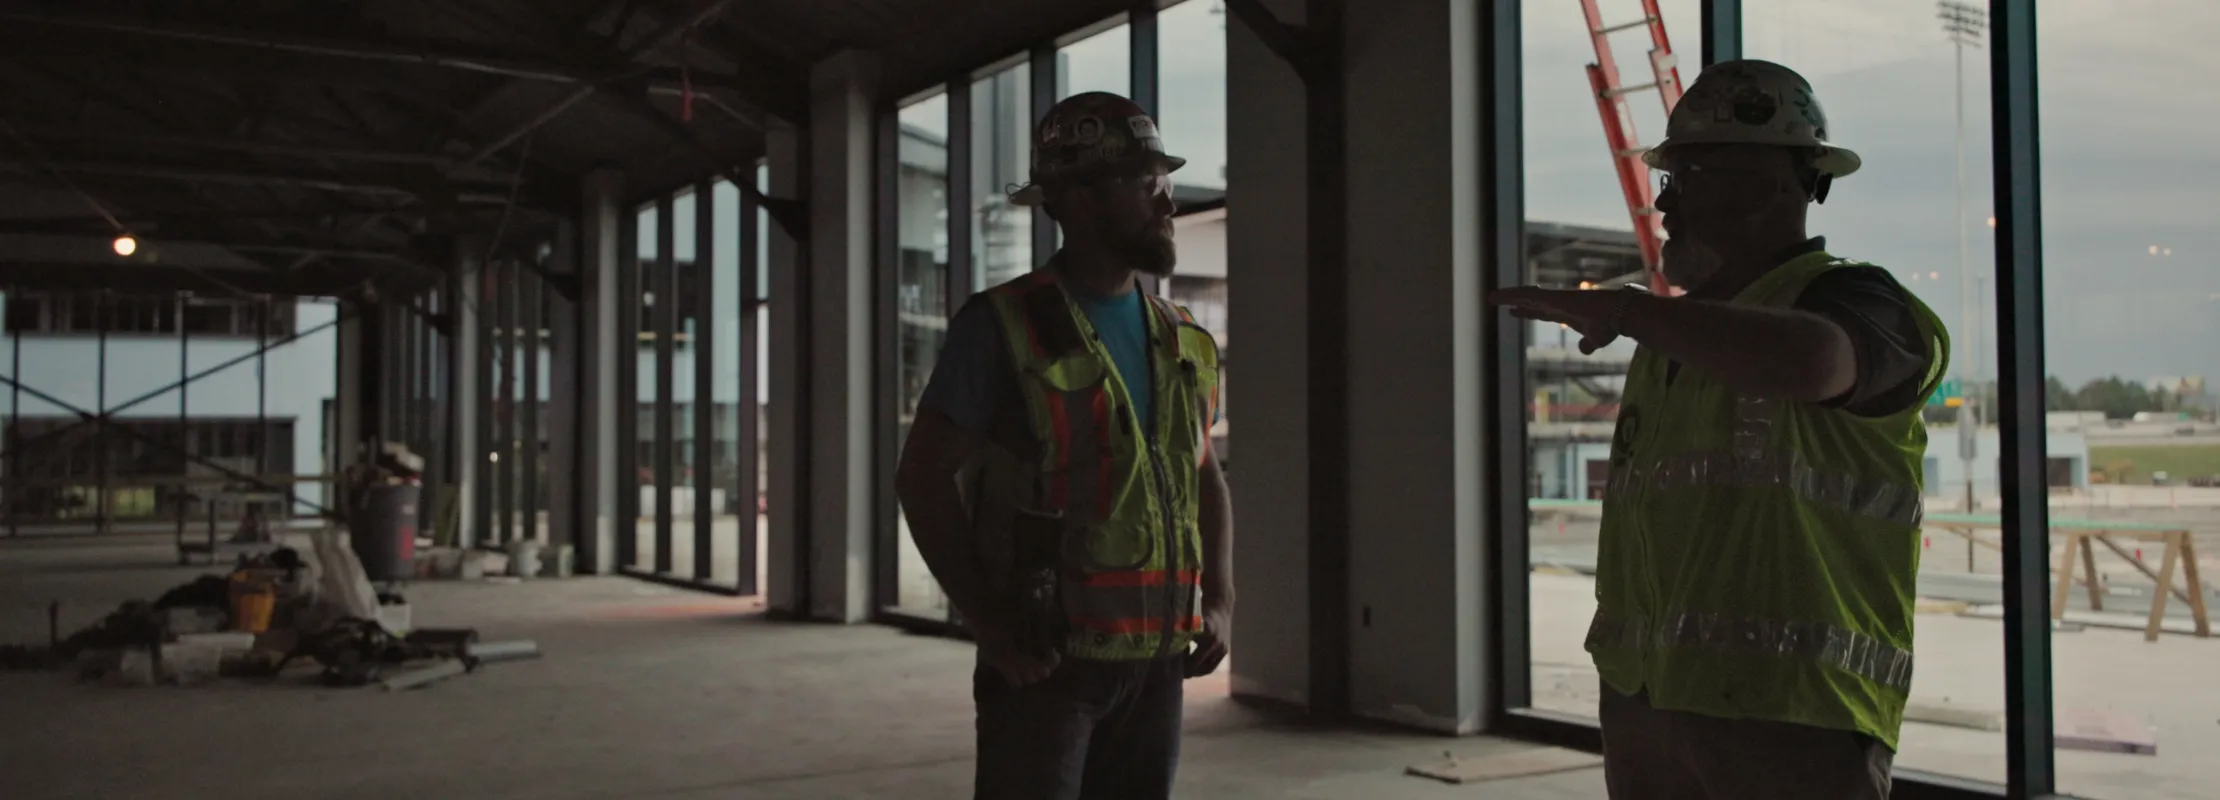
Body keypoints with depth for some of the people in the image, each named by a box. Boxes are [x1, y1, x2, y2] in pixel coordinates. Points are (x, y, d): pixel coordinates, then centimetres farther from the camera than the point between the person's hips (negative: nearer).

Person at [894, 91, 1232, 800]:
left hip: (1154, 661, 5)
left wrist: (1220, 602, 6)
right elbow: (924, 476, -8)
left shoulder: (1185, 343, 9)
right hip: (1044, 660, -5)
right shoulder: (1002, 327, -8)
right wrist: (987, 624, -14)